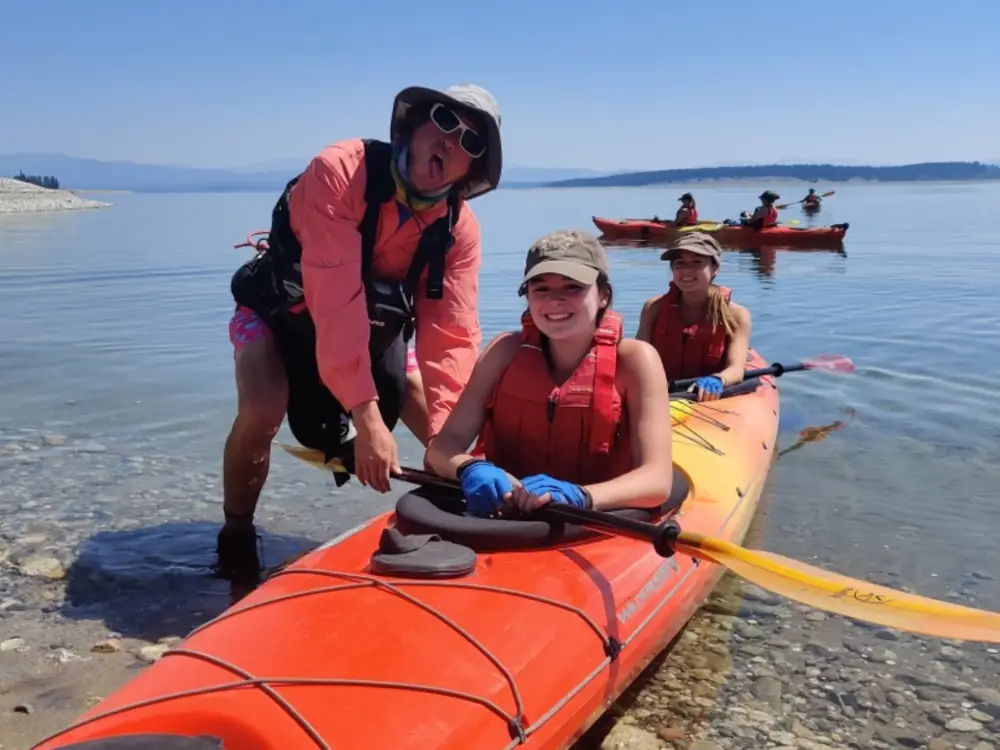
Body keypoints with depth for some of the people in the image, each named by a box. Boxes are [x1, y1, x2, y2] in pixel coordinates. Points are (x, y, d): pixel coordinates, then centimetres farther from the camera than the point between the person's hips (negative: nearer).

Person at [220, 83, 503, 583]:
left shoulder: (460, 230, -16)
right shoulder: (340, 171, -32)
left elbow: (451, 335, -22)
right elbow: (335, 300, -41)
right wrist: (366, 416, -46)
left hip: (374, 322, 4)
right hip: (282, 311, -4)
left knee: (446, 421, -7)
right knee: (262, 412, -29)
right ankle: (236, 539, -3)